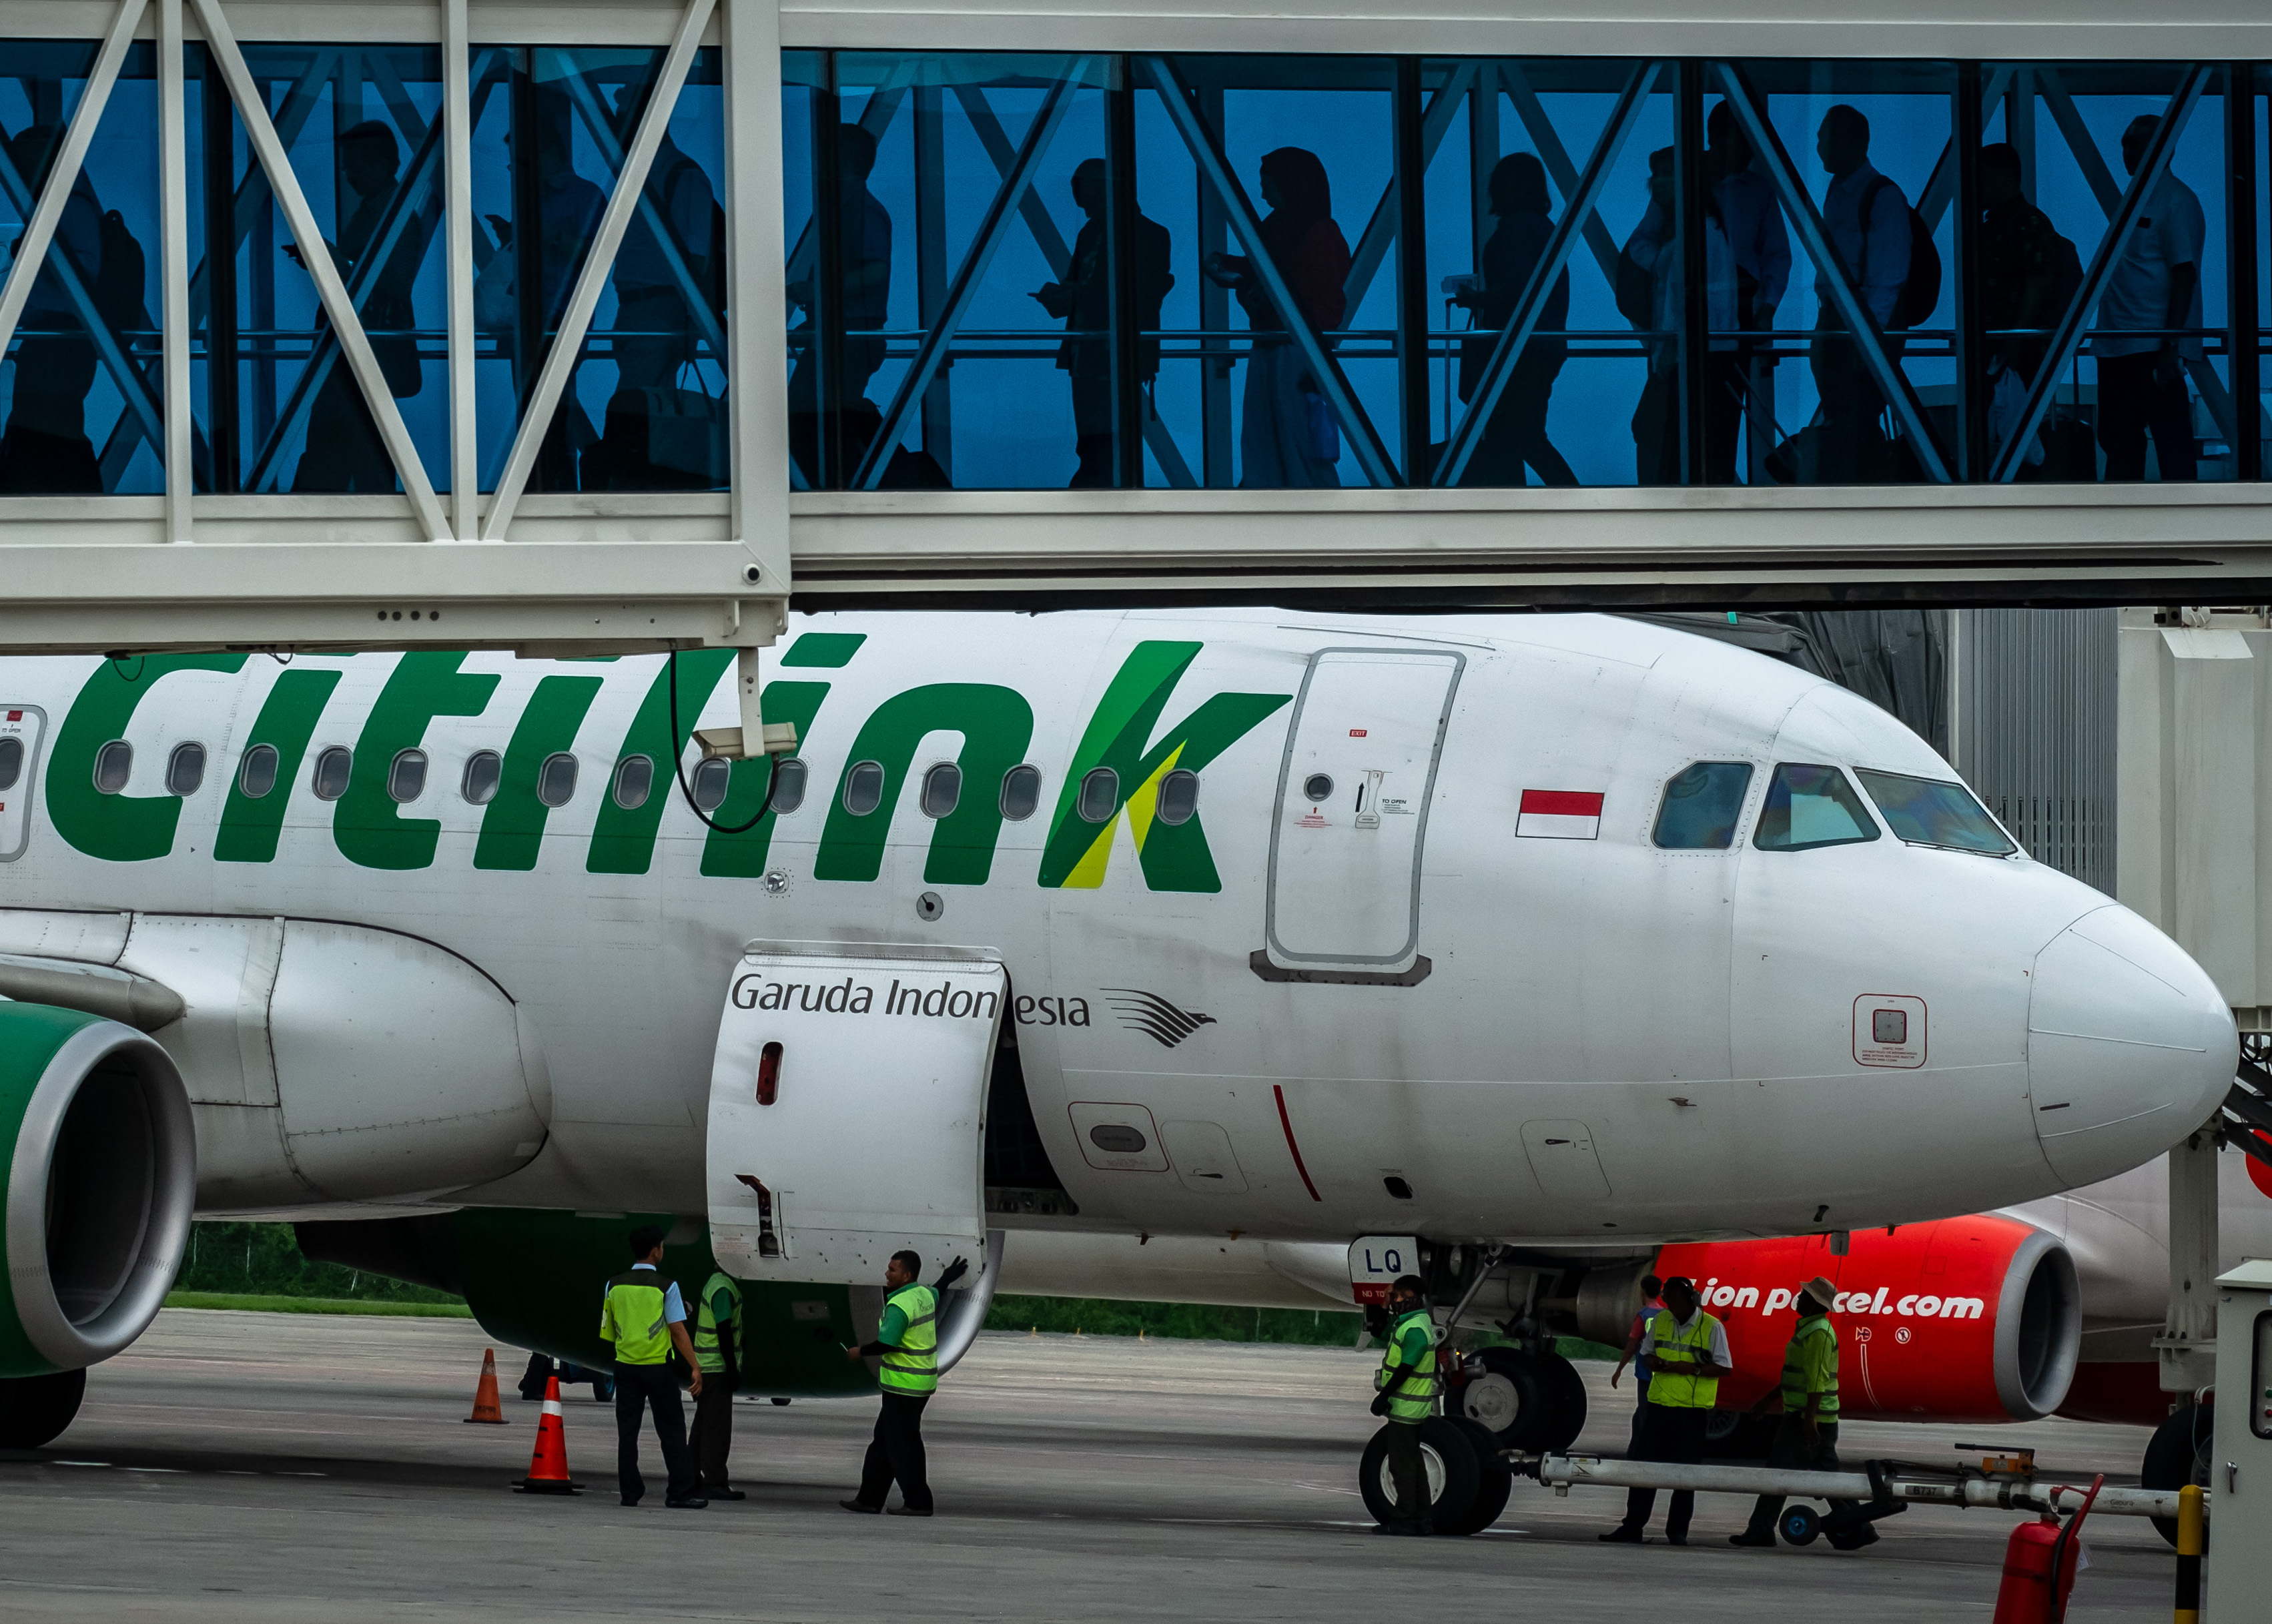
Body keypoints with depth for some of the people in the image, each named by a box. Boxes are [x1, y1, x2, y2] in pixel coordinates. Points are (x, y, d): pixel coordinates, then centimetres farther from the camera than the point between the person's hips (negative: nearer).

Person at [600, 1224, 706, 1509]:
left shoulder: (615, 1285, 2)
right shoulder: (665, 1287, -10)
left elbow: (608, 1331, 9)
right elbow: (678, 1331, -11)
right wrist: (695, 1368, -7)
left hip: (626, 1365, 4)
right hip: (658, 1367, -4)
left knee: (627, 1430, 8)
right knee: (671, 1429, 2)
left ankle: (630, 1492, 7)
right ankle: (680, 1492, 0)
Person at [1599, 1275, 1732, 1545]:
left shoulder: (1712, 1327, -6)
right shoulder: (1661, 1321, 8)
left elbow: (1724, 1368, -7)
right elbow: (1647, 1353, 17)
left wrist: (1693, 1369, -19)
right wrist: (1658, 1364, -6)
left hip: (1694, 1409, -4)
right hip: (1660, 1402, 4)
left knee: (1685, 1471, 2)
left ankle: (1678, 1530, 11)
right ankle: (1633, 1527, 4)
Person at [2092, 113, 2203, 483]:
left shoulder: (2176, 202, -9)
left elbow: (2184, 274, -16)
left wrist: (2171, 346, -21)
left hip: (2155, 350, -9)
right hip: (2119, 348, 9)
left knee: (2171, 441, -7)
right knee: (2119, 442, 11)